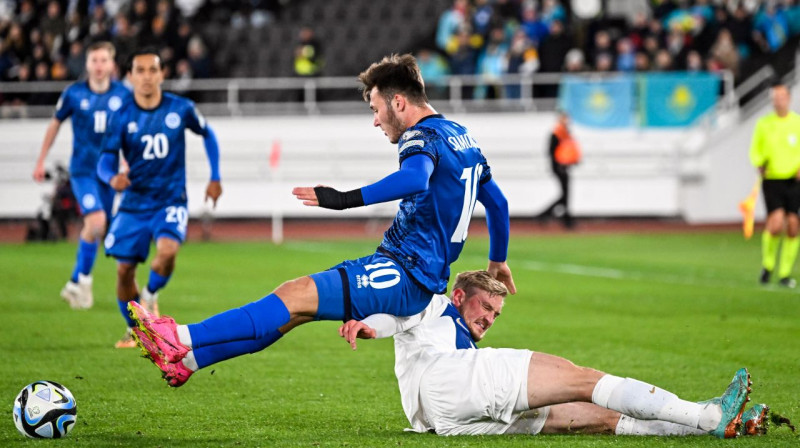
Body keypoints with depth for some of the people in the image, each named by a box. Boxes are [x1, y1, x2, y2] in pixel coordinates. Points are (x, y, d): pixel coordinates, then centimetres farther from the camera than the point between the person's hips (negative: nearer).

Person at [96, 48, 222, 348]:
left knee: (167, 249, -28)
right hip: (134, 203, 1)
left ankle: (150, 295, 3)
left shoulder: (181, 109, -4)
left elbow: (207, 135, 15)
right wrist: (112, 178, -31)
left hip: (170, 200, -1)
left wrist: (215, 178, 13)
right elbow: (105, 162, -8)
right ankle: (134, 329, 24)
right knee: (124, 268, 0)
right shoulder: (122, 117, -5)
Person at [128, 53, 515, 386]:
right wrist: (497, 261, 41)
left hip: (405, 276, -10)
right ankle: (186, 358, 1)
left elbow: (414, 179, -35)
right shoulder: (460, 135, 19)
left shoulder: (422, 137, -11)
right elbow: (497, 203, 29)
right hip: (418, 273, 10)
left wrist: (347, 199, -37)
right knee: (294, 300, 4)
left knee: (297, 297, -20)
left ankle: (183, 342, -28)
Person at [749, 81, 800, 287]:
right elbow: (755, 151, 12)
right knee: (776, 223, -16)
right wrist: (759, 164, -9)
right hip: (771, 180, -1)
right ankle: (767, 266, 7)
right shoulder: (763, 124, 4)